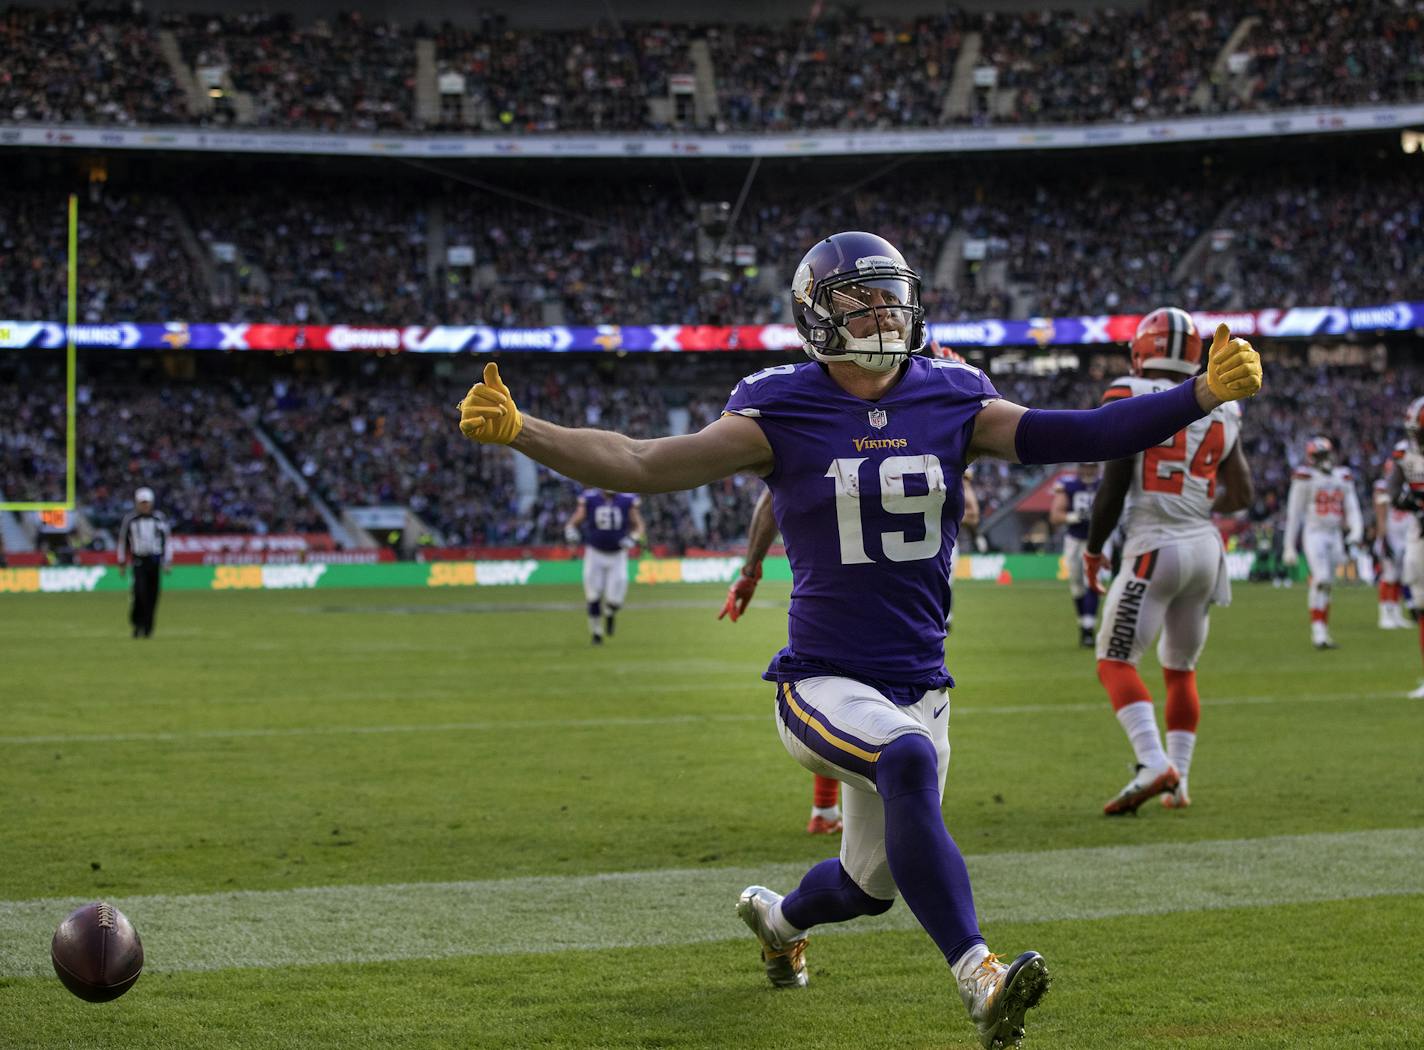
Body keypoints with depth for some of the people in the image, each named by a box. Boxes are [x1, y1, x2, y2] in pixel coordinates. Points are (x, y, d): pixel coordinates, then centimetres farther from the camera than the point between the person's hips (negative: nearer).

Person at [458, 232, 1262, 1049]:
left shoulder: (952, 403, 2)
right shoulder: (783, 415, -6)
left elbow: (1081, 437, -6)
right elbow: (643, 466, -12)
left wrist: (1207, 394, -16)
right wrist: (517, 431, -24)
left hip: (919, 686, 5)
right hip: (825, 681, -5)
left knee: (871, 883, 18)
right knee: (910, 763, -37)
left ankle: (777, 916, 54)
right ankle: (981, 982, -40)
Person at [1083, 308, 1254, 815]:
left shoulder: (1130, 399, -6)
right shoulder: (1219, 410, 11)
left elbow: (1113, 488, -8)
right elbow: (1241, 495, 18)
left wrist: (1092, 549, 5)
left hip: (1155, 548, -6)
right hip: (1205, 547, 6)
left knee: (1115, 661, -4)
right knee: (1181, 670, 17)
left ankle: (1154, 764, -22)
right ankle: (1178, 782, 15)